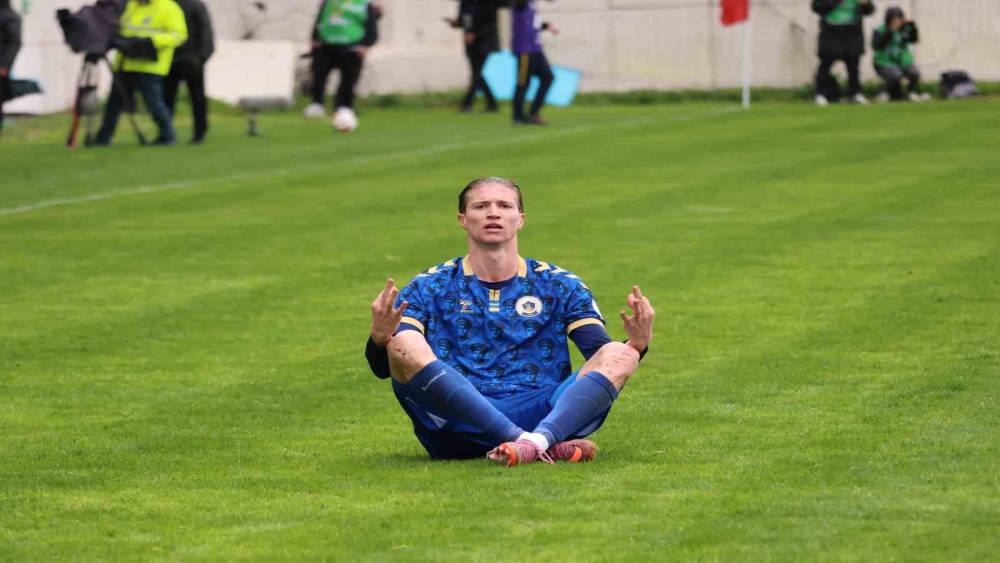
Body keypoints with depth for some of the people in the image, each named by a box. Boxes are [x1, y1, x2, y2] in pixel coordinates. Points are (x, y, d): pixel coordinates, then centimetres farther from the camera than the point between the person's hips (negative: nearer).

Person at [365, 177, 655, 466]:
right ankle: (539, 444, -43)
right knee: (404, 345, -28)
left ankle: (536, 441, -47)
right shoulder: (428, 288, 13)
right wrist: (380, 338, -24)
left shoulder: (559, 286, 17)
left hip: (542, 415, 1)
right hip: (457, 423, -1)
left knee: (619, 356, -19)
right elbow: (383, 367, 1)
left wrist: (636, 344, -16)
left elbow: (604, 355, 8)